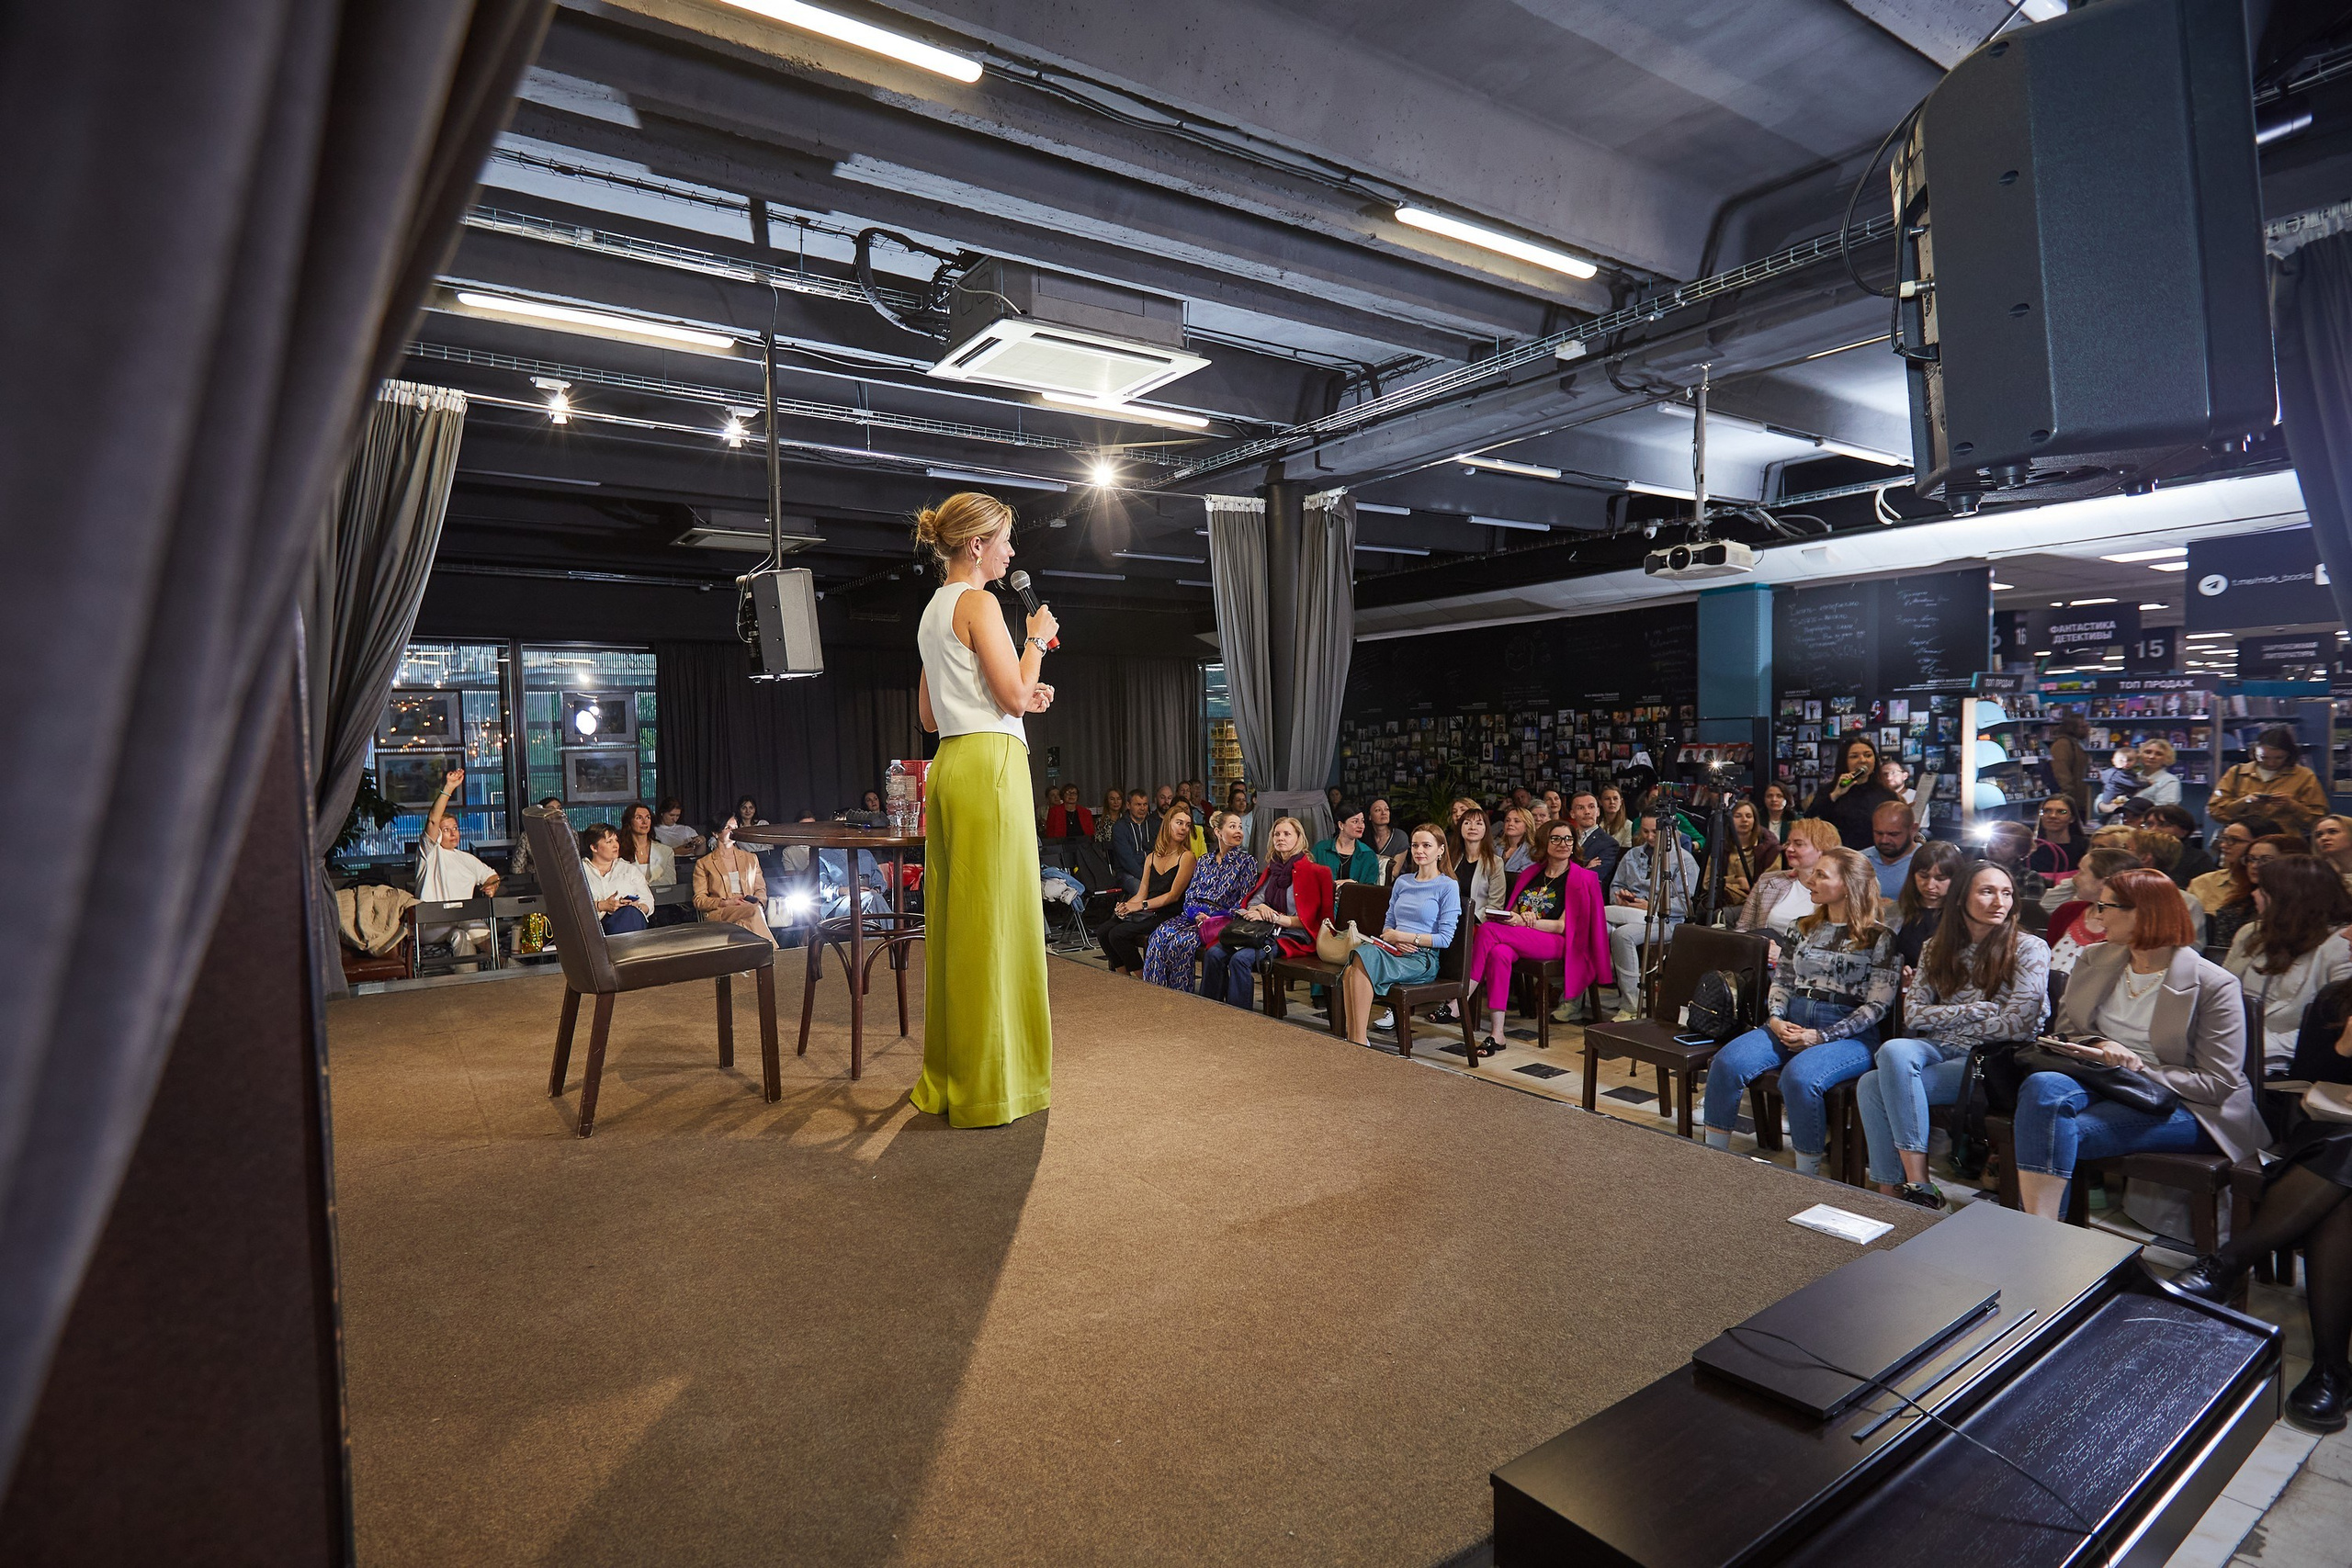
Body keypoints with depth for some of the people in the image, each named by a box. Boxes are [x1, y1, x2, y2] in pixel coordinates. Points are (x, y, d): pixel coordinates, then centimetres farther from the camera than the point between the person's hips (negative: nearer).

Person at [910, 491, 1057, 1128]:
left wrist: (1020, 696, 20)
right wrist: (1036, 640, 3)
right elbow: (1014, 697, -13)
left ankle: (949, 1077, 21)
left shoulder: (933, 610, 20)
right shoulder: (978, 602, -7)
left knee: (956, 920, 12)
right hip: (990, 766, -9)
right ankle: (991, 1085, 4)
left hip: (949, 768, 9)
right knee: (995, 920, -4)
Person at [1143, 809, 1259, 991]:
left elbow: (1245, 901, -4)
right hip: (1195, 915, 5)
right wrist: (1197, 913, -8)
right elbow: (1190, 894, 14)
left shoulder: (1246, 861, 4)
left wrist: (1212, 918, -14)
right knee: (1160, 935, -24)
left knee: (1182, 942, -30)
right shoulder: (1204, 861, 19)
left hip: (1222, 920, -5)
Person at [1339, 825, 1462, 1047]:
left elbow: (1445, 938, -3)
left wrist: (1404, 936, -10)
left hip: (1423, 958, -5)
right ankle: (1352, 1039, -27)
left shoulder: (1448, 886, 3)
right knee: (1350, 971, -30)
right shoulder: (1402, 882, 21)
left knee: (1363, 961, -33)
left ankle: (1361, 1040, -29)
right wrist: (1393, 940, -1)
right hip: (1394, 953, 5)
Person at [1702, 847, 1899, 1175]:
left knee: (1798, 1076, -36)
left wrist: (1821, 1036, -15)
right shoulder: (1803, 929, 17)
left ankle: (1807, 1180, -19)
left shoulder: (1878, 938, -1)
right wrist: (1775, 1019, -4)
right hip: (1790, 1024, 5)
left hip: (1847, 1035, -5)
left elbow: (1877, 1004, -7)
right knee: (1726, 1062, -22)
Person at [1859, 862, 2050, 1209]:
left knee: (1877, 1085, -29)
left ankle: (1916, 1188, -21)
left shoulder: (2028, 949, 0)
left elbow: (2019, 1026, -9)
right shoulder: (1937, 949, 13)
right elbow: (1912, 1014, 5)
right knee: (1893, 1050, -31)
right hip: (1938, 1051, 5)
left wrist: (1946, 1020, -2)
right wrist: (1975, 1010, -6)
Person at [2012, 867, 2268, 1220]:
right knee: (2042, 1084, -35)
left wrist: (2139, 1070, -17)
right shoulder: (2095, 962, 13)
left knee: (2062, 1133, -34)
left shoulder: (2214, 985, -3)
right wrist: (2098, 1046, -9)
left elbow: (2219, 1083, -7)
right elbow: (2064, 1032, 14)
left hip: (2176, 1105, -4)